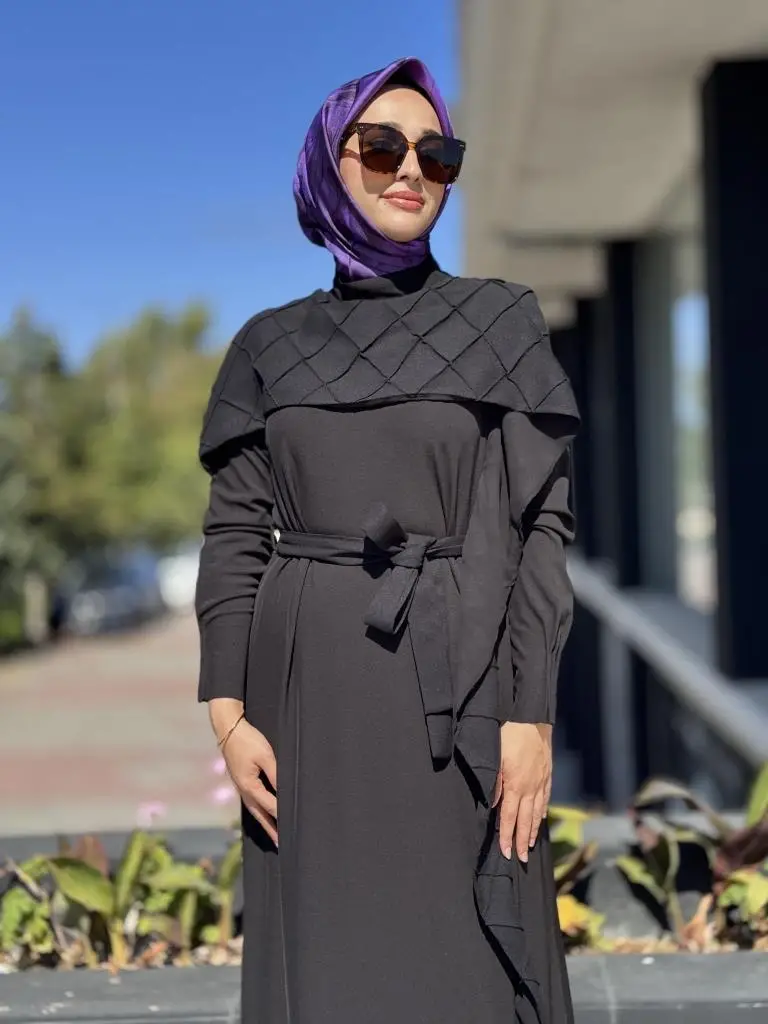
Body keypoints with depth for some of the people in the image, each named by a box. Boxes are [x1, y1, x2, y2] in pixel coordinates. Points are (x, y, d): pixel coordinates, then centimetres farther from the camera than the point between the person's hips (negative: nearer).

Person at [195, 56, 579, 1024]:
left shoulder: (501, 325, 4)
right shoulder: (271, 347, 9)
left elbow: (540, 524, -2)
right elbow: (234, 536, 5)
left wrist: (530, 716, -11)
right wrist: (229, 713, -6)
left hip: (457, 690, -1)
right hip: (313, 689, 2)